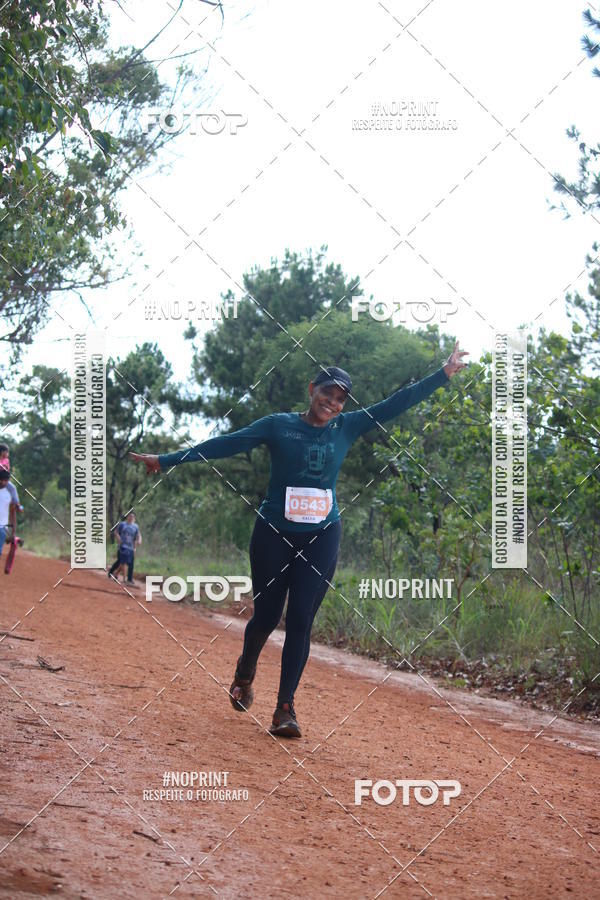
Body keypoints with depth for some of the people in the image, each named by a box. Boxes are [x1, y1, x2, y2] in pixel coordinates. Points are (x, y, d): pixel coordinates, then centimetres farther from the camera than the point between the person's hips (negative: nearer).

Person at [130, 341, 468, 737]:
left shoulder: (347, 428, 5)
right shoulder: (279, 425, -2)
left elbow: (395, 404, 5)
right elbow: (227, 443, -5)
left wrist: (444, 374, 2)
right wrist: (167, 460, -9)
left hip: (321, 538, 2)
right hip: (274, 535, -2)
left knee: (301, 621, -3)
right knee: (267, 616, 4)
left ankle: (285, 708, 3)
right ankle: (245, 671, 36)